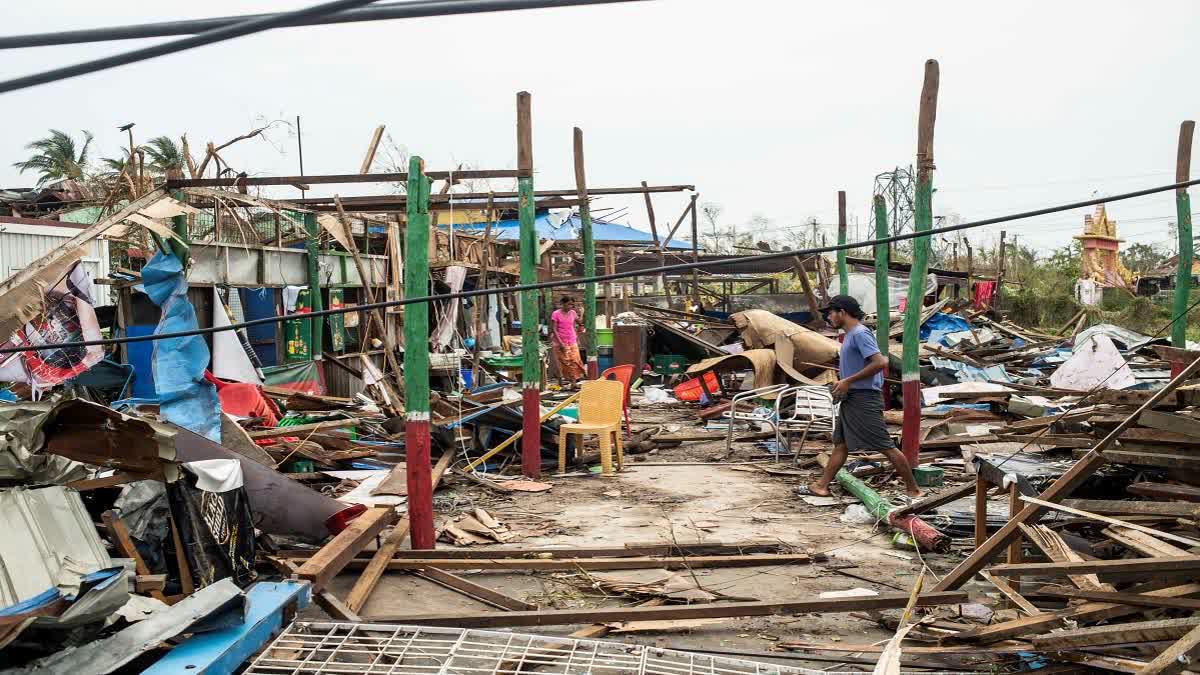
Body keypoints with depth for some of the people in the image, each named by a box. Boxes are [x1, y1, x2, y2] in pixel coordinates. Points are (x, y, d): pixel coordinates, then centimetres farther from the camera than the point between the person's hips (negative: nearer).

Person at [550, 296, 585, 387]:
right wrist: (560, 343, -18)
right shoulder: (556, 314, -8)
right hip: (560, 343, -4)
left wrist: (577, 337, 13)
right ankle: (560, 384, 8)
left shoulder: (573, 313, 5)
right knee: (562, 363, 0)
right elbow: (554, 330, -11)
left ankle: (574, 383, -3)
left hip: (572, 343, 4)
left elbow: (581, 324, 20)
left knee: (574, 362, -3)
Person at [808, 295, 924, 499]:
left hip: (864, 399, -10)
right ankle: (822, 486, 15)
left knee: (886, 446, -5)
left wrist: (848, 381, -22)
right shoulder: (849, 335, 16)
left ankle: (913, 489, 4)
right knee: (841, 444, 11)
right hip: (850, 398, 10)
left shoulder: (860, 333, -15)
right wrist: (843, 378, 12)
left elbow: (880, 362, -25)